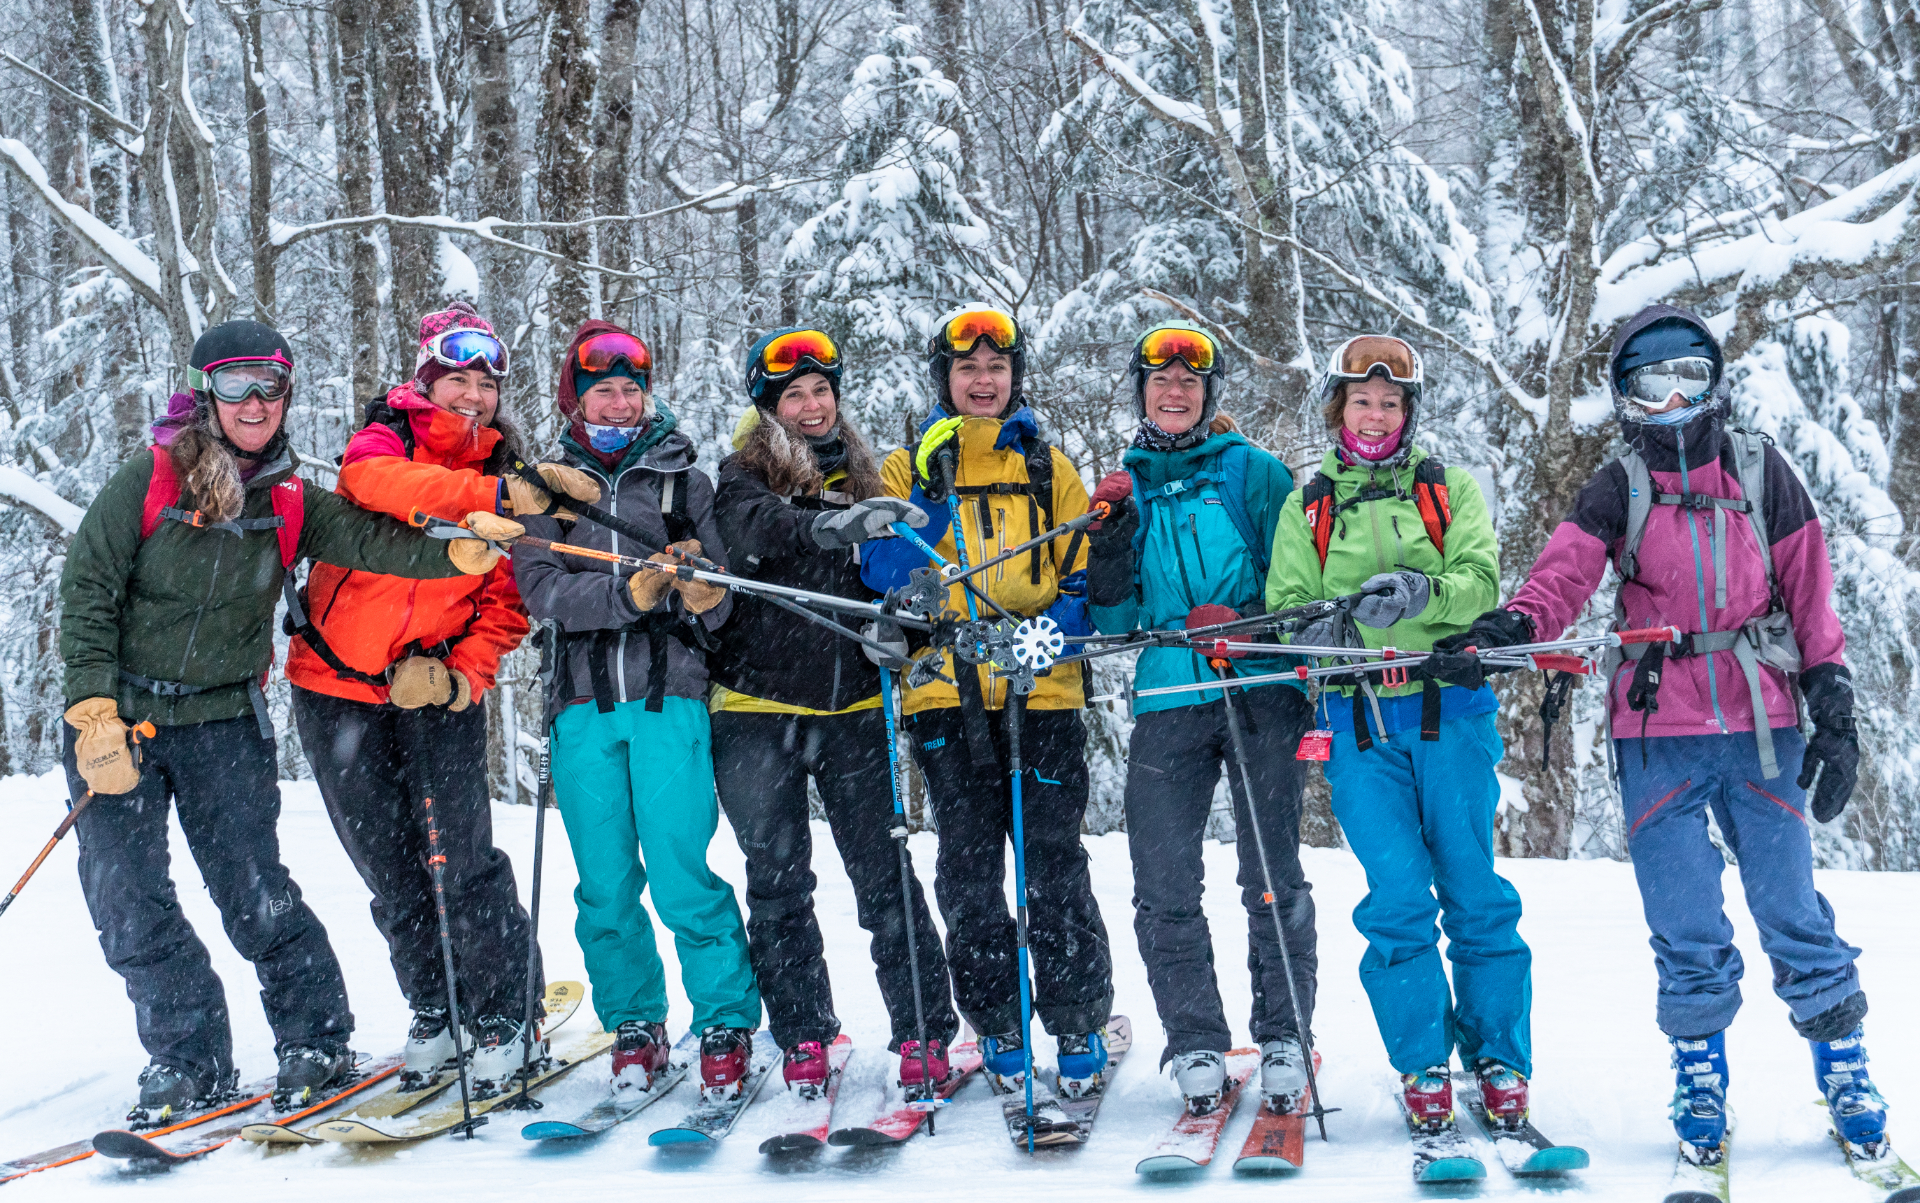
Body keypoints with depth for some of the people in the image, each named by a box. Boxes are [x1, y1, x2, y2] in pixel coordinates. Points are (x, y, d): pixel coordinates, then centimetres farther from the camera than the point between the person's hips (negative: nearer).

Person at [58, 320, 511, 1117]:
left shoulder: (293, 503, 0)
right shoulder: (150, 479, -7)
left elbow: (370, 542, -15)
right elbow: (88, 590, -6)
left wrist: (455, 554, -34)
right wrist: (95, 707, -14)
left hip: (225, 721, 1)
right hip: (119, 715, 0)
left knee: (253, 892, -3)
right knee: (125, 900, -1)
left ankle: (317, 1038, 15)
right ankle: (189, 1059, 15)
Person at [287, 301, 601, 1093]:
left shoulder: (508, 479, 5)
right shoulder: (383, 439, -1)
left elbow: (506, 602, 3)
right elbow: (376, 481, -27)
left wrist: (462, 674, -15)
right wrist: (496, 495, -38)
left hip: (440, 693, 0)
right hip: (338, 686, 0)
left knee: (464, 858, -9)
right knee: (388, 866, 7)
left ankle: (501, 1019, 6)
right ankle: (433, 1013, 23)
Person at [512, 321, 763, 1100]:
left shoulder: (685, 483, 11)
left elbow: (718, 607, 5)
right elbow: (540, 590, -5)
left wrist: (696, 589, -18)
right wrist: (628, 594, -20)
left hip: (669, 697, -1)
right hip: (583, 701, 2)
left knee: (682, 875, -8)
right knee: (606, 883, 4)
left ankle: (727, 1025, 5)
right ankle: (633, 1026, 19)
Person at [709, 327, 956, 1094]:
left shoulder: (862, 477, 13)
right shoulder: (744, 477, 0)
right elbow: (757, 529, -23)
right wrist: (831, 524, -42)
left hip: (854, 706, 2)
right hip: (759, 708, -2)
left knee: (885, 872, -1)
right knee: (778, 881, 4)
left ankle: (925, 1030, 6)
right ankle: (803, 1036, 14)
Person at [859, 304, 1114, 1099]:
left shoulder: (1049, 467, 12)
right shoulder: (909, 467, 11)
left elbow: (1085, 576, 9)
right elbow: (883, 575, -2)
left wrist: (1054, 628, -11)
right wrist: (930, 495, -13)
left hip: (1042, 689, 0)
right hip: (948, 696, 1)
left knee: (1054, 867, -2)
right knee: (968, 871, 4)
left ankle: (1079, 1026, 10)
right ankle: (997, 1028, 16)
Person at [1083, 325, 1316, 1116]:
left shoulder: (1253, 472, 8)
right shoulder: (1125, 489, 16)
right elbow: (1110, 622, 11)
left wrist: (1244, 623, -14)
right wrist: (1110, 546, -5)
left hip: (1262, 691, -2)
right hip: (1168, 702, 3)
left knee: (1273, 879, 0)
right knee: (1164, 889, -2)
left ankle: (1284, 1039, 10)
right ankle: (1196, 1050, 8)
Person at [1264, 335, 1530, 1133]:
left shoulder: (1451, 489, 11)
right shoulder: (1306, 506, 13)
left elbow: (1483, 584, -3)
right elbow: (1287, 609, 5)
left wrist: (1422, 591, -23)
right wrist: (1334, 624, -17)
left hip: (1451, 712, 0)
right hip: (1358, 723, 0)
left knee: (1475, 893, 0)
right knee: (1397, 898, -5)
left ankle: (1498, 1061, 12)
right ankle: (1422, 1068, 7)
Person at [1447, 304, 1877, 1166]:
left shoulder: (1762, 471, 8)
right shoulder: (1619, 489, 5)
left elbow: (1811, 596, 10)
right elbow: (1566, 569, -12)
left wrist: (1834, 712, 5)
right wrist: (1516, 623, -33)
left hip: (1762, 726, 0)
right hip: (1659, 734, 0)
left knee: (1791, 911, 2)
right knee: (1686, 930, 4)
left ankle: (1845, 1069, 19)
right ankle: (1699, 1077, 21)